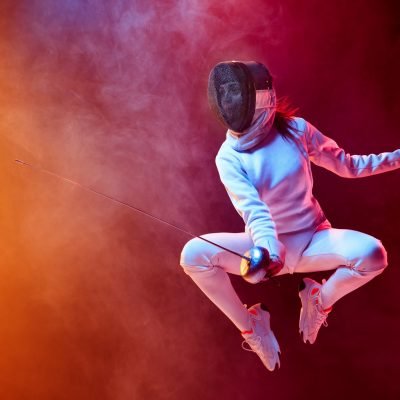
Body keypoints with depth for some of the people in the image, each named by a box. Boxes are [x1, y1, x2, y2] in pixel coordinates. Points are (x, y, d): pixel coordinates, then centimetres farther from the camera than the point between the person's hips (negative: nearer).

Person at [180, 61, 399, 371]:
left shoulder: (296, 129, -8)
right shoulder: (229, 156, -13)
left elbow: (346, 165, 4)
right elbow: (253, 208, -29)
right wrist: (266, 248, -49)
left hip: (312, 240, 1)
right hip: (269, 245, 0)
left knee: (373, 253, -31)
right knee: (193, 254, -26)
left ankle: (320, 300, 2)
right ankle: (252, 327, -4)